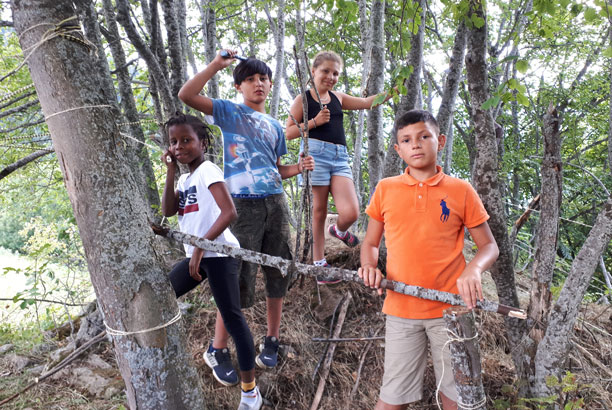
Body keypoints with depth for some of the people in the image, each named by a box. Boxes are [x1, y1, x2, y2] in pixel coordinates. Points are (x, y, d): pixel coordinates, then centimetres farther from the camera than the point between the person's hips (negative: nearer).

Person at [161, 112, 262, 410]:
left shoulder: (208, 170, -9)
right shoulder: (184, 179, 16)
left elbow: (229, 212, -20)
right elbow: (168, 211, 3)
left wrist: (200, 247, -22)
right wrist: (171, 172, 0)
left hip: (218, 253, -9)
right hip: (195, 255, 9)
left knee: (231, 317, -5)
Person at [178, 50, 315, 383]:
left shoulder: (275, 127, 19)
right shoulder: (228, 112, 4)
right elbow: (186, 95, -9)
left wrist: (298, 167, 3)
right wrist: (217, 64, -9)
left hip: (275, 202, 6)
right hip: (242, 204, -5)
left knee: (278, 273, 9)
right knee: (239, 277, -5)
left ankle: (272, 340, 26)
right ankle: (218, 349, 13)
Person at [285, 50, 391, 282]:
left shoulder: (338, 98, 22)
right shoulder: (303, 99, 7)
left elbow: (367, 103, 22)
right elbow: (289, 133, 2)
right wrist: (314, 122, -7)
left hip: (340, 158, 4)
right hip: (316, 153, -4)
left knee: (351, 213, -11)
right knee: (319, 212, 0)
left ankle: (339, 230, 26)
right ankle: (319, 264, 12)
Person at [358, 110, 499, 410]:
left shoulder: (461, 191, 0)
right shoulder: (385, 189, 4)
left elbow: (489, 245, 5)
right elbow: (370, 243, 12)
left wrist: (474, 269, -16)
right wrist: (369, 266, -9)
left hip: (451, 307, 0)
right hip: (401, 308, 1)